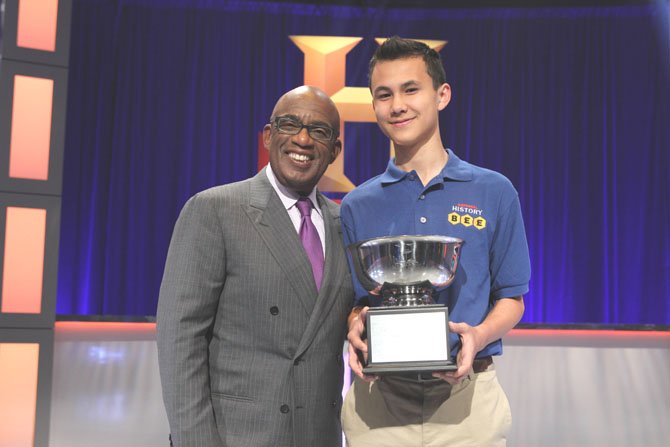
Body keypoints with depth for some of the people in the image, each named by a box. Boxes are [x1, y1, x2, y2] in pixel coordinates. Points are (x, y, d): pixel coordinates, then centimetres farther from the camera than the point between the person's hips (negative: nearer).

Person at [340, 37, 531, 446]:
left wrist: (479, 336, -14)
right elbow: (353, 301, 10)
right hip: (377, 400, 1)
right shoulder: (357, 206, 5)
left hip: (467, 396, -1)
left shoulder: (494, 193, 1)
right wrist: (356, 327, -12)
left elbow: (511, 298, 5)